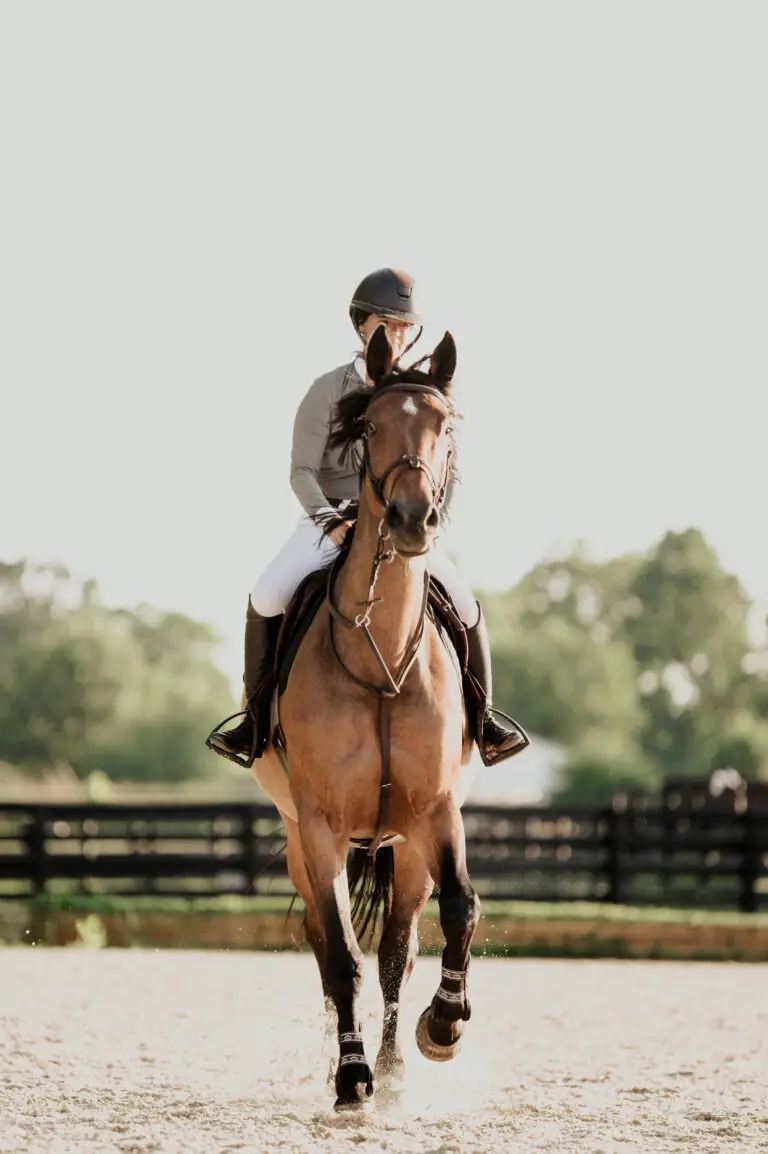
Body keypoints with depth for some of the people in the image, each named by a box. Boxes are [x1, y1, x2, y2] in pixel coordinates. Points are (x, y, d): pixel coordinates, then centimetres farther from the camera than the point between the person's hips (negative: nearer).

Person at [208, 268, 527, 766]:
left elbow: (448, 473, 5)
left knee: (466, 607, -18)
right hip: (329, 523, -1)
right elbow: (302, 471, -6)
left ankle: (482, 714, 4)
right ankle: (257, 716, -10)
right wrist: (330, 520, -23)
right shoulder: (329, 390, -3)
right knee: (267, 599, -25)